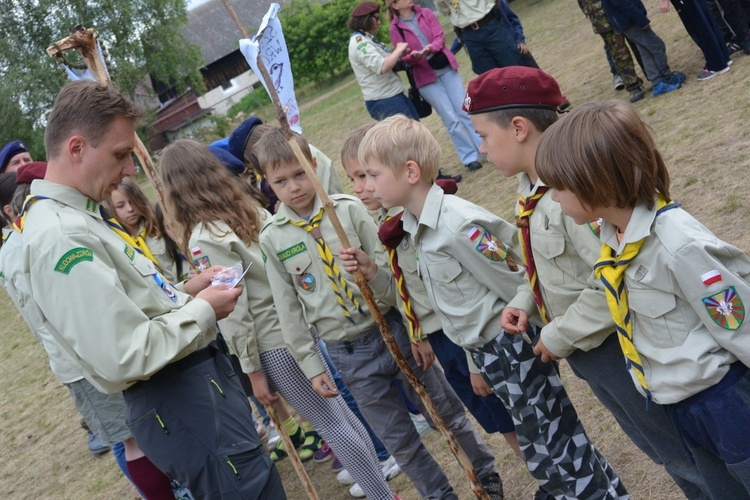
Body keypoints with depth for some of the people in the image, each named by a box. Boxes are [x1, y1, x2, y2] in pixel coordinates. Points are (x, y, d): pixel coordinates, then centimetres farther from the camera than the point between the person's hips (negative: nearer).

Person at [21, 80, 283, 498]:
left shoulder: (79, 215, 9)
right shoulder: (59, 238, -23)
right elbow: (125, 357, -27)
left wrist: (183, 291, 6)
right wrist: (202, 310, -14)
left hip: (204, 374, 10)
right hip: (184, 405, -10)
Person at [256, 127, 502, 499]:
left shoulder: (348, 208, -7)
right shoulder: (272, 239, -3)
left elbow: (391, 267, -3)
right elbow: (290, 310, 2)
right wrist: (311, 366, 3)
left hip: (392, 328, -1)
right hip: (347, 353, 1)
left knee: (446, 413, 14)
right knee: (399, 441, 12)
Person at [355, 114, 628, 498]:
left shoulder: (457, 224, -25)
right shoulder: (414, 227, 4)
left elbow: (514, 285, -17)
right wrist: (477, 362, 16)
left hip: (513, 345, -8)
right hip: (488, 351, 9)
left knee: (552, 452, 2)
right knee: (541, 451, 19)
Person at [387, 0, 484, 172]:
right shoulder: (395, 28, -3)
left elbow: (440, 37, -3)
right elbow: (403, 57, -6)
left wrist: (430, 48, -24)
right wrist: (413, 56, -27)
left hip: (446, 69, 3)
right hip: (426, 77, -3)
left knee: (465, 111, 2)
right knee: (451, 119, -4)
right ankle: (470, 158, 5)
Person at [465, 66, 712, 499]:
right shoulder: (531, 185, 0)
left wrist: (558, 338, -21)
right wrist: (525, 302, -1)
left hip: (616, 347, -9)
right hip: (587, 353, 9)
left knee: (685, 455, 11)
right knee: (658, 449, 27)